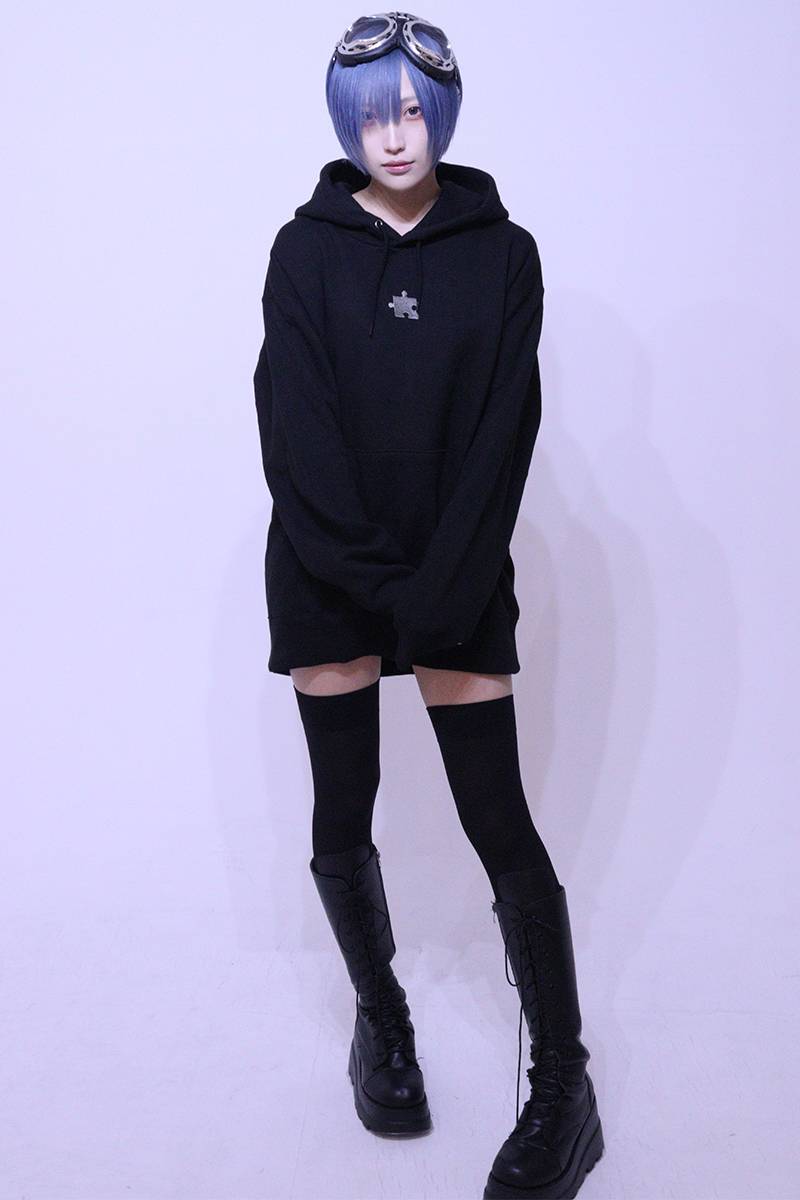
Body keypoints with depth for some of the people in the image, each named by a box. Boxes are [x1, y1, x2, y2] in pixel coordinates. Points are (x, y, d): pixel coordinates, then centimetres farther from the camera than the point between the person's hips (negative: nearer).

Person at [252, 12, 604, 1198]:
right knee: (342, 823, 6)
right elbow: (293, 423, -5)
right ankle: (380, 1014, 30)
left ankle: (564, 1087, 9)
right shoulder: (307, 249, 4)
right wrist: (374, 576, -15)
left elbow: (504, 430, -4)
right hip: (327, 576, 1)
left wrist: (441, 587, -14)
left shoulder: (503, 253, 3)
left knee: (500, 823, -2)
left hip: (459, 576, -1)